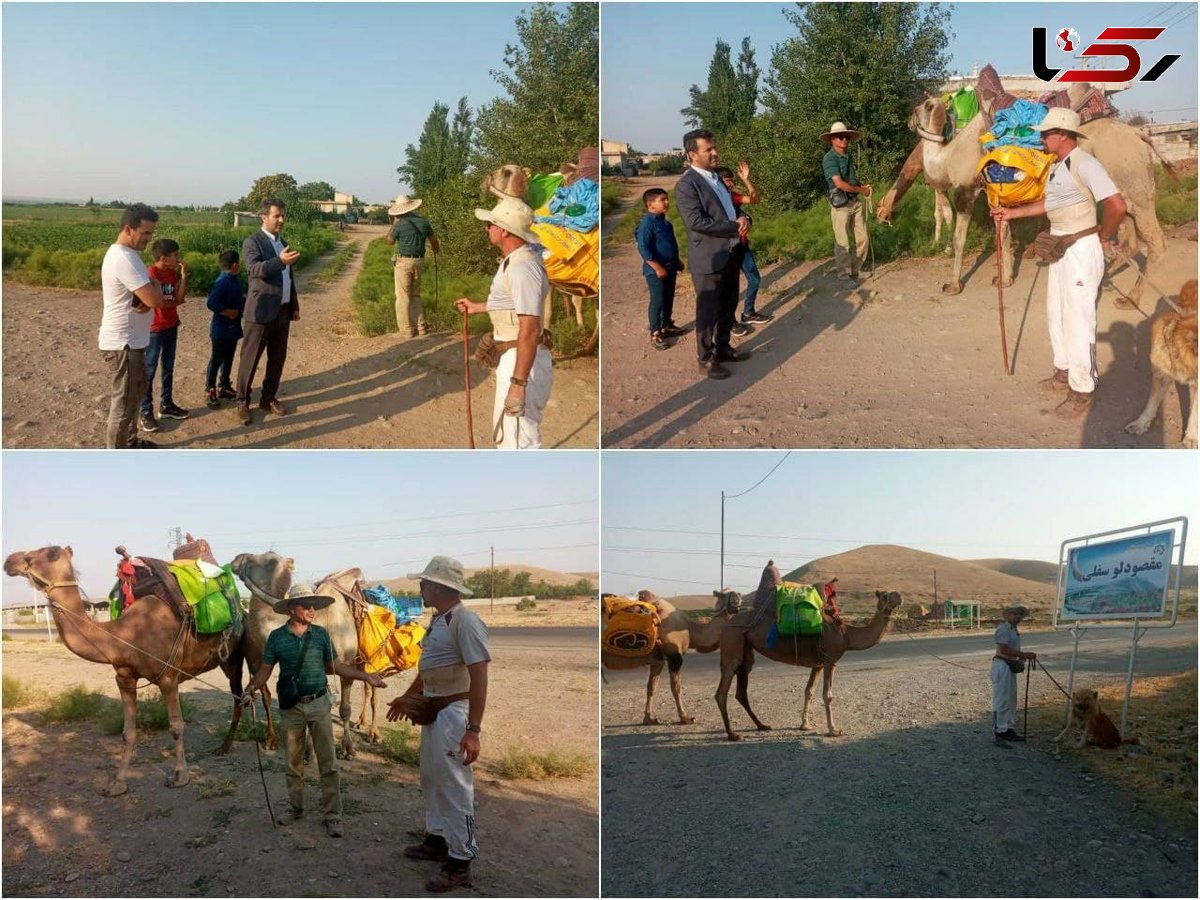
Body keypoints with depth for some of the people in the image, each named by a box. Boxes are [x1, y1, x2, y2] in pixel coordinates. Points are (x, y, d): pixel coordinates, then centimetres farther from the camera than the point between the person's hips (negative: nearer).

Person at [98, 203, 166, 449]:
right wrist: (154, 284, -5)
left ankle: (130, 440, 41)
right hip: (123, 344, -11)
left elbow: (148, 296, 11)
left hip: (130, 340, 11)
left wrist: (148, 295, -12)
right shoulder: (124, 259, -24)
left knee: (135, 392, 24)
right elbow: (155, 299, -27)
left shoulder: (125, 253, 10)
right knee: (123, 401, -1)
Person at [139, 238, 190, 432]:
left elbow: (180, 297, -1)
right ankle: (146, 412, 4)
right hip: (154, 329, -8)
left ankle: (167, 405, 28)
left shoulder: (173, 273, 6)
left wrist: (183, 275, -9)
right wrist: (176, 302, -3)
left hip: (171, 327, 8)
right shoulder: (151, 273, -18)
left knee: (168, 368, 16)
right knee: (149, 371, -1)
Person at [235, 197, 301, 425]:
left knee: (277, 358, 12)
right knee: (250, 359, 2)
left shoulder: (283, 243, 15)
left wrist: (294, 305, 18)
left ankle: (269, 398, 26)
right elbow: (255, 269, -27)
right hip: (261, 311, -7)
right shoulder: (252, 242, -9)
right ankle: (243, 402, 11)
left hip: (282, 311, 7)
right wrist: (280, 260, -41)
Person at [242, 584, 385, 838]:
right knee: (293, 762, 13)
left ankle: (332, 814, 4)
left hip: (319, 704, 0)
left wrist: (366, 676, 0)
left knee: (328, 762, -2)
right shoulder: (276, 637, -3)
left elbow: (336, 666, 8)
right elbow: (265, 669, 1)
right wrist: (251, 689, -18)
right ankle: (295, 807, 29)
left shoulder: (321, 634, 0)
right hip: (290, 707, 0)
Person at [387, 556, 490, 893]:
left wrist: (473, 730, -27)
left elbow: (479, 678, -24)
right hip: (433, 710, 10)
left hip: (454, 713, -10)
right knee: (431, 780, 20)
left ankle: (460, 862, 4)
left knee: (455, 787, -4)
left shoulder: (465, 621, -21)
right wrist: (407, 697, 33)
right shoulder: (438, 620, 8)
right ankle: (437, 839, 36)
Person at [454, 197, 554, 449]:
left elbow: (530, 329, -28)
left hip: (522, 362, -11)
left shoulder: (522, 267, -23)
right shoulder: (513, 261, 11)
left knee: (520, 441, -7)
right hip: (513, 357, 11)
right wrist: (476, 307, 41)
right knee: (505, 433, 26)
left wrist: (518, 383, -31)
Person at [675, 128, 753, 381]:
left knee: (728, 307, 18)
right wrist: (735, 227, -19)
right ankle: (705, 359, 15)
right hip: (708, 259, -8)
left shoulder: (716, 178, 14)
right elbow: (697, 222, -24)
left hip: (730, 254, 8)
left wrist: (743, 218, -5)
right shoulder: (686, 184, -15)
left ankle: (722, 348, 34)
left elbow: (732, 208, 20)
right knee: (708, 312, 3)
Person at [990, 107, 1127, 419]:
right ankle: (1064, 373, 36)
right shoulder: (1057, 165, 9)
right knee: (1057, 314, 19)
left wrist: (1104, 237, -13)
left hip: (1082, 249, -10)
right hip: (1060, 247, 10)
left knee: (1077, 320, -3)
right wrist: (1012, 213, 21)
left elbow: (1117, 205, -27)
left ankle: (1082, 392, 7)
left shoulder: (1084, 164, -21)